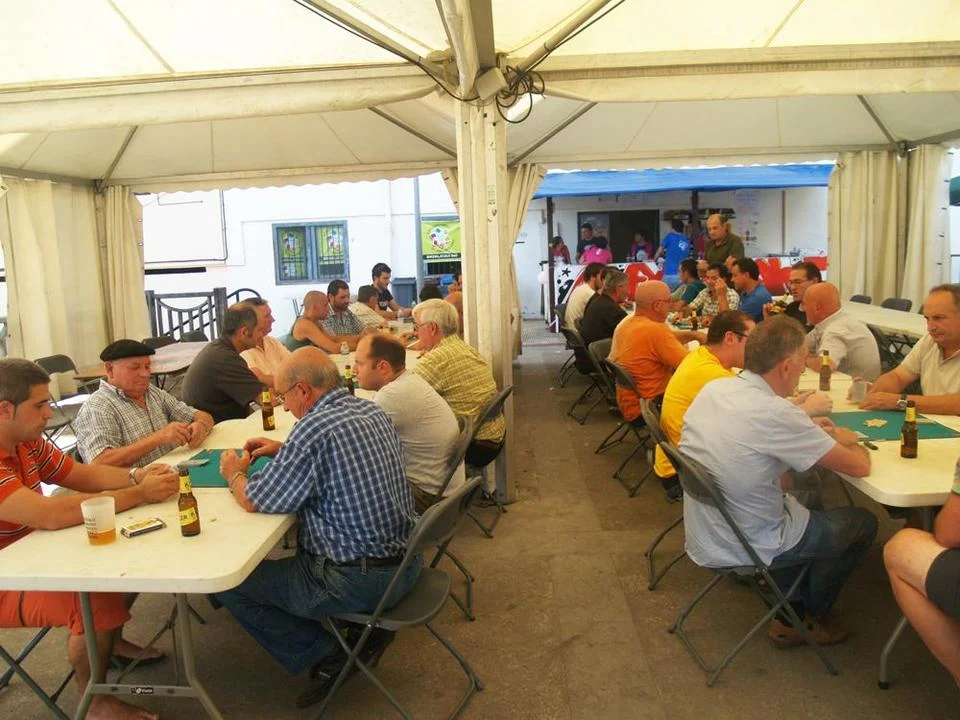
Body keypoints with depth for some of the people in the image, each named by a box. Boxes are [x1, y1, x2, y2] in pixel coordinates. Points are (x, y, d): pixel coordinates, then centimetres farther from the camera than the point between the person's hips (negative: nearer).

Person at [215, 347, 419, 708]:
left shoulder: (314, 428, -21)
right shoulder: (372, 412, 5)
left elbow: (255, 501, -12)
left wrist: (235, 475, 9)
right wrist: (283, 451, 18)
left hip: (359, 581, -9)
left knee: (230, 583, 4)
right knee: (297, 546, 33)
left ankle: (324, 656, 8)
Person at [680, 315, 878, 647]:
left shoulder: (712, 389, -7)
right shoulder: (777, 414, -29)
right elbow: (860, 466, -16)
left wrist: (808, 430, 6)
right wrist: (846, 440, 5)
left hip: (703, 534, 7)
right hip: (746, 548, -7)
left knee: (803, 505, 32)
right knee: (863, 522, 16)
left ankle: (789, 612, 35)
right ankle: (807, 617, 31)